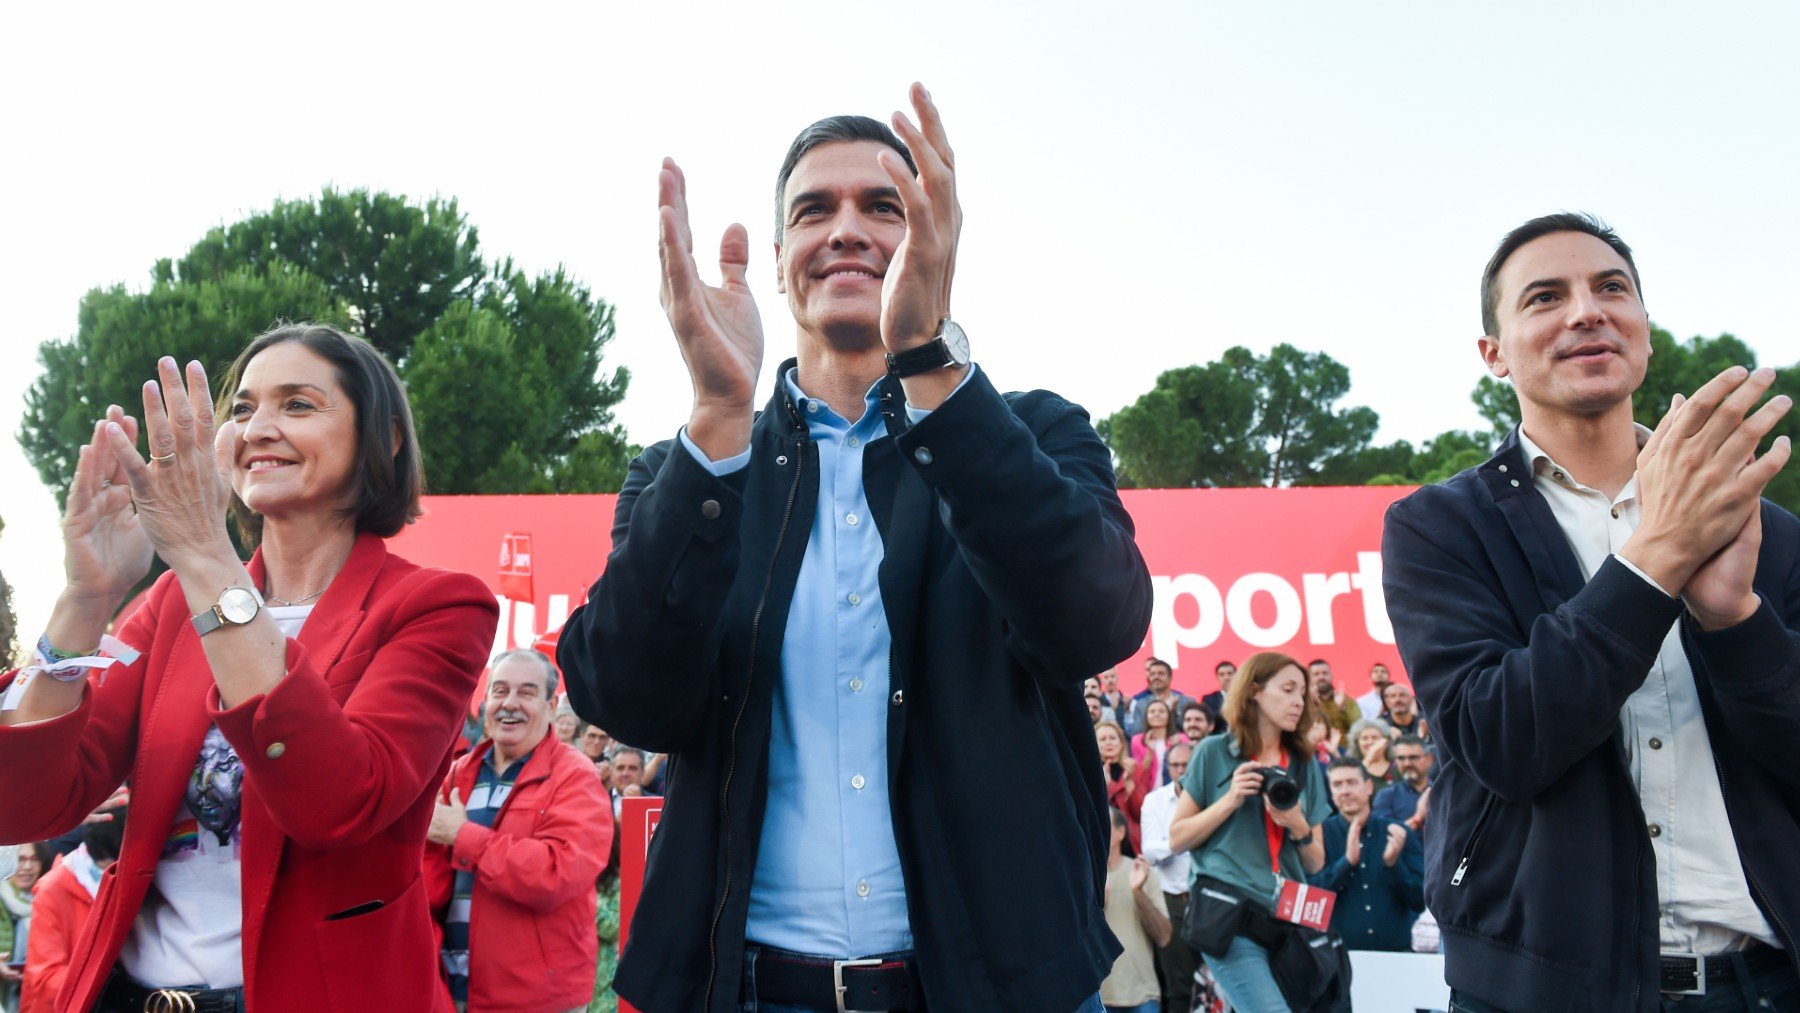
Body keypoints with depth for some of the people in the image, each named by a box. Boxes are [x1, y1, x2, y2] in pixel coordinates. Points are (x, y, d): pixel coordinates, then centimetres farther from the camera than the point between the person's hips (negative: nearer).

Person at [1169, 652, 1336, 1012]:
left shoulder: (1305, 765, 15)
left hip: (1288, 919, 5)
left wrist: (1299, 827, -4)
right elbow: (1177, 839, 2)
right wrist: (1230, 800, -9)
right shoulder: (1214, 753, 4)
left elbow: (1316, 864, 16)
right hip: (1229, 915, -5)